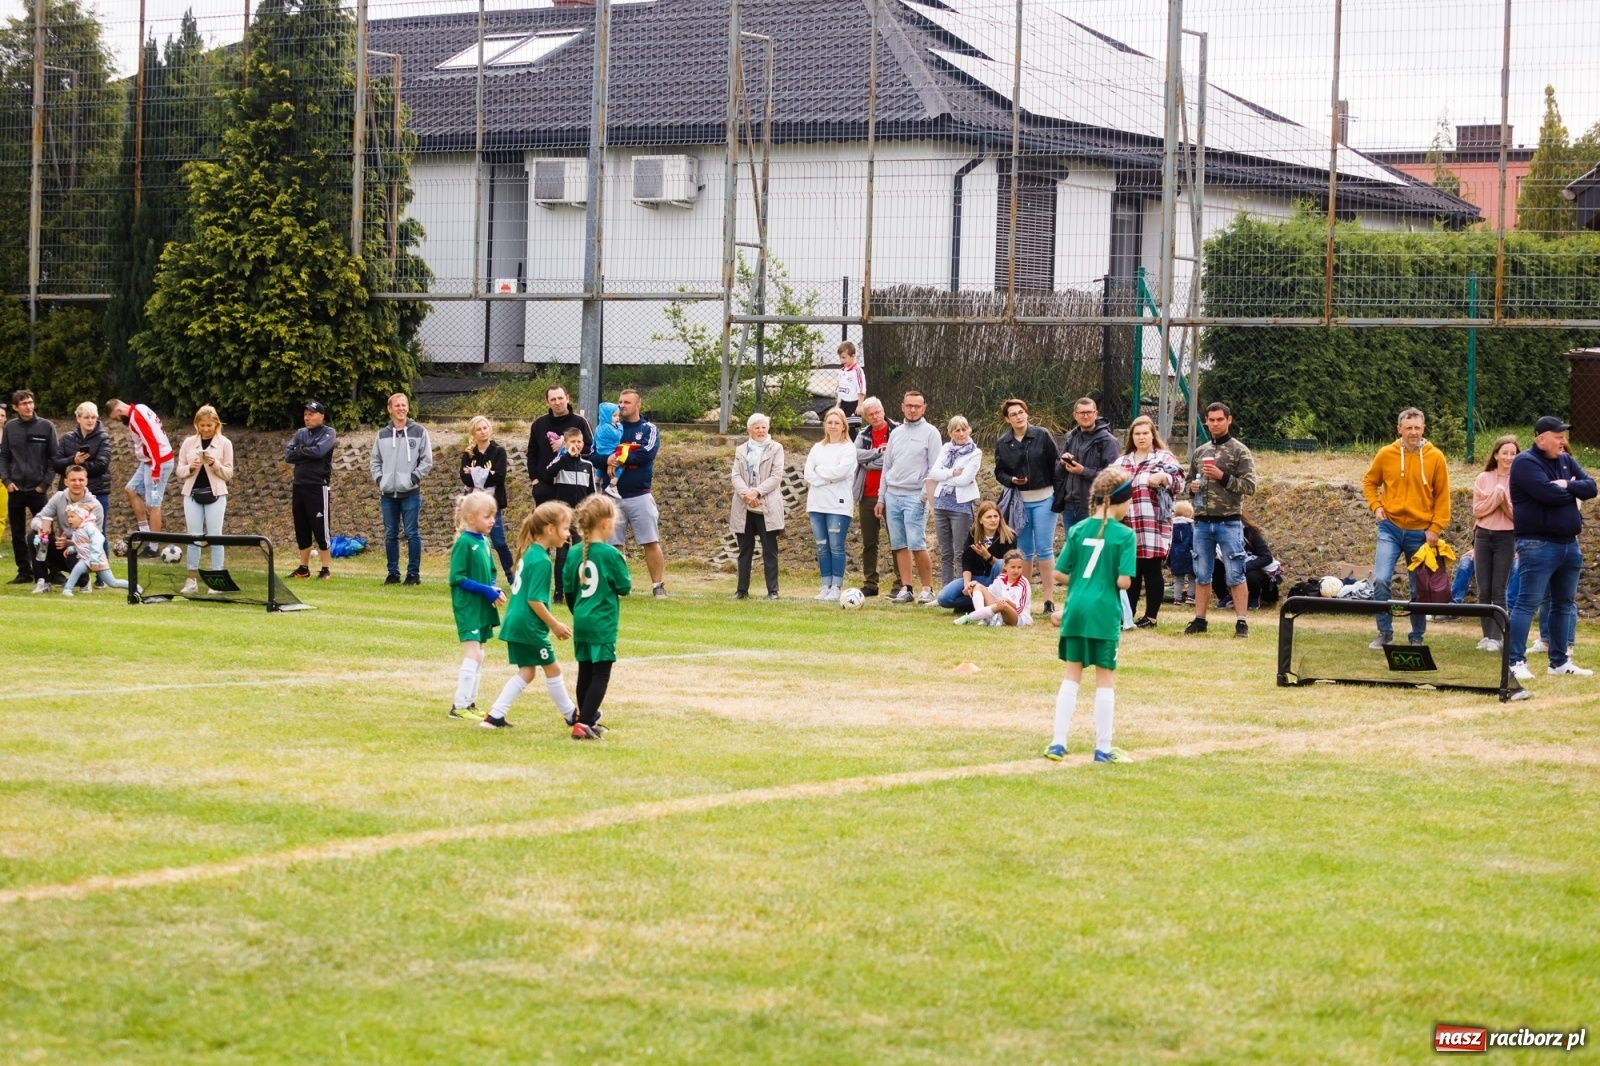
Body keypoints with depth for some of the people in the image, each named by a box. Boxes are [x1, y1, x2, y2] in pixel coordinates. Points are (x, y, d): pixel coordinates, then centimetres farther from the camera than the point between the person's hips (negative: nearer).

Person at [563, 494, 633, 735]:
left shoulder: (574, 554, 3)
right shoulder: (610, 555, -14)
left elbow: (568, 590, 9)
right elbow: (624, 587, -6)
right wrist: (622, 565, 10)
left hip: (581, 622, 6)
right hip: (602, 625, -6)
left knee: (585, 672, 15)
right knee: (601, 675, -3)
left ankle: (588, 719, 25)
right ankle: (584, 723, -12)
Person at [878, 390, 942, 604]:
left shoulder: (930, 433, 0)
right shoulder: (896, 434, 16)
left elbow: (935, 468, -5)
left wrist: (925, 495, -13)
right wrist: (881, 498, 15)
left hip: (914, 497, -6)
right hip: (892, 496, 6)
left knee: (917, 545, -12)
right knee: (899, 545, 3)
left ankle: (927, 590, -5)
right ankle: (906, 589, 7)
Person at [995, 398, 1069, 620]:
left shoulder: (1042, 436, -5)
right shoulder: (1002, 443, 3)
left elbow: (1056, 466, -4)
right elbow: (999, 472, 9)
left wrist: (1059, 496, -8)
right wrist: (1011, 480, -12)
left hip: (1044, 499, -3)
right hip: (1019, 500, 3)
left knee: (1044, 549, -4)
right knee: (1024, 550, 9)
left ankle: (1049, 602, -3)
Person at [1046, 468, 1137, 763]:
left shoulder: (1078, 530, 3)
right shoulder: (1125, 535, -8)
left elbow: (1060, 573, 3)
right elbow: (1123, 581, -14)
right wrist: (1108, 582, 7)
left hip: (1076, 609, 4)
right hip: (1105, 613, -4)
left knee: (1072, 676, 13)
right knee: (1105, 680, 6)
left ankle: (1058, 743, 11)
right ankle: (1103, 748, 10)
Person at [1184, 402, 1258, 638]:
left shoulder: (1240, 452, -2)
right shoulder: (1199, 452, 13)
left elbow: (1250, 486, -8)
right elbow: (1189, 483, 22)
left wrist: (1223, 477, -17)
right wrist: (1192, 488, -1)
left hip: (1229, 523, -5)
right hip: (1202, 523, 5)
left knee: (1235, 575, -3)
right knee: (1202, 574, 9)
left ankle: (1242, 622, -1)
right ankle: (1199, 620, 15)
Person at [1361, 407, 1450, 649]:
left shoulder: (1435, 457, -3)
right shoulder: (1386, 455, -1)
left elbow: (1442, 496, 0)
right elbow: (1369, 481, 14)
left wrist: (1435, 528, -6)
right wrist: (1376, 506, -1)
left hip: (1421, 532, 0)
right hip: (1391, 528, 0)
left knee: (1419, 589, 8)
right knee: (1381, 580, -15)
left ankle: (1417, 637, 21)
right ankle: (1385, 633, -1)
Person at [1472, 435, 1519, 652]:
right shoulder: (1483, 479, 4)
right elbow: (1477, 510, -1)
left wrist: (1505, 499, -19)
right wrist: (1497, 496, -13)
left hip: (1506, 538, -2)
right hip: (1483, 536, 3)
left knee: (1498, 591, -4)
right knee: (1484, 591, 4)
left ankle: (1496, 638, -1)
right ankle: (1486, 635, 11)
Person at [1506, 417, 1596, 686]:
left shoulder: (1566, 460, 13)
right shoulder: (1526, 463, -10)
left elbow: (1590, 487, 5)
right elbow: (1548, 493, -23)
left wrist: (1567, 486, -13)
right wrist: (1572, 490, -4)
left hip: (1569, 543, 8)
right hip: (1539, 544, -8)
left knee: (1565, 603, 11)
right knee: (1528, 602, -10)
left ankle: (1560, 661, 18)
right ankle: (1516, 662, -11)